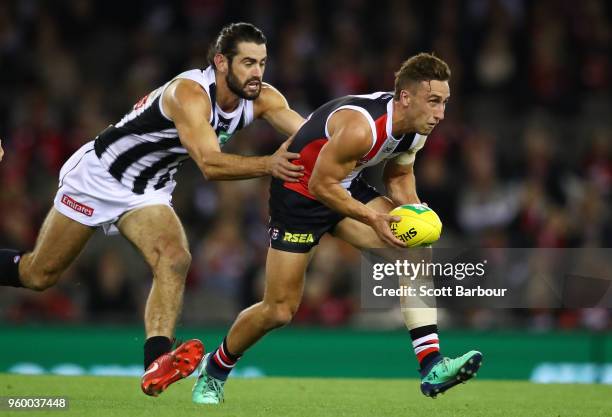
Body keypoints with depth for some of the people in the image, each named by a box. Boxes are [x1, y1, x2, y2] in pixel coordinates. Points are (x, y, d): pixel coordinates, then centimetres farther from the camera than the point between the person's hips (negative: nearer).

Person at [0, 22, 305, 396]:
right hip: (98, 177, -6)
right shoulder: (189, 92, -31)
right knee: (38, 275, 5)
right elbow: (209, 164, -42)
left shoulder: (262, 99, -10)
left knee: (175, 260, -23)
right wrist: (268, 165, -54)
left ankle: (157, 362, -32)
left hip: (148, 193, 6)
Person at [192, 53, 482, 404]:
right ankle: (214, 370, 25)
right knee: (279, 311, -3)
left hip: (347, 189, 7)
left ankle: (432, 367, -19)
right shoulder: (360, 127, -34)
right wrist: (372, 219, -31)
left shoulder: (415, 128, -8)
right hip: (299, 192, -7)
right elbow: (321, 185, -27)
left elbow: (399, 175, 10)